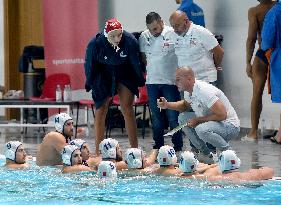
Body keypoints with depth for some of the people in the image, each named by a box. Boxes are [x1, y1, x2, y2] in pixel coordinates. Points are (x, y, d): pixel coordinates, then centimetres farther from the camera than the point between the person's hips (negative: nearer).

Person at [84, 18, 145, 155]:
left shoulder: (130, 41, -25)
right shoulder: (95, 44, -25)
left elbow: (136, 62, -9)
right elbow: (89, 65, -8)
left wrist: (140, 81, 1)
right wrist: (89, 84, 1)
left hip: (124, 75, 0)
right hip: (103, 76, 0)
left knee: (127, 109, -5)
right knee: (100, 111, -3)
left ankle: (134, 148, -2)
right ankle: (98, 152, 0)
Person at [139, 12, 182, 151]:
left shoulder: (173, 34, -10)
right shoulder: (144, 36, 4)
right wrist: (150, 69, 6)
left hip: (170, 81, -4)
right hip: (152, 82, 4)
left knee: (173, 116, 0)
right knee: (156, 116, 11)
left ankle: (177, 146, 9)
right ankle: (158, 145, 21)